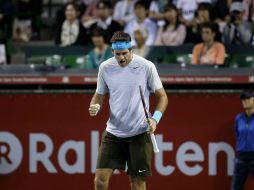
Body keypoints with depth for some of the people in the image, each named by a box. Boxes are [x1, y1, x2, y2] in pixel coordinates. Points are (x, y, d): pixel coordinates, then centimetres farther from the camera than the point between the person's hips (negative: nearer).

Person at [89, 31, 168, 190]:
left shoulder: (146, 67, -9)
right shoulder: (105, 68, -1)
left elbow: (162, 96, -1)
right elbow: (99, 95, 12)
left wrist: (155, 119, -17)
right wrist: (95, 107, -11)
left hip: (139, 133, -2)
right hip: (113, 133, 2)